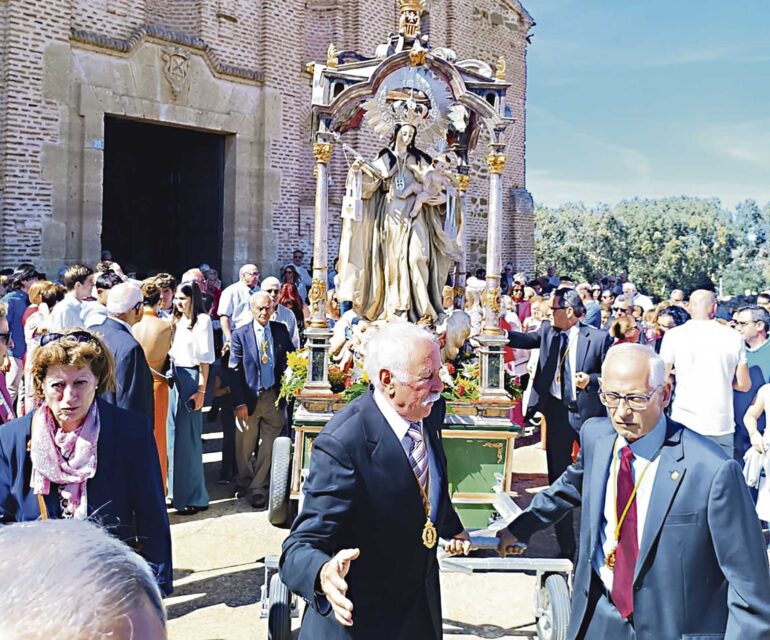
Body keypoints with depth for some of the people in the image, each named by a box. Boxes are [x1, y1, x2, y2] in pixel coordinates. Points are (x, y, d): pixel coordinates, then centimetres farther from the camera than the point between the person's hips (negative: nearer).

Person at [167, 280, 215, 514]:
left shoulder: (202, 320, -6)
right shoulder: (177, 321, 14)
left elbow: (205, 359, -9)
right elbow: (170, 352, 13)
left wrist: (201, 390, -13)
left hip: (191, 378, -7)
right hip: (173, 378, 7)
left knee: (188, 438, -4)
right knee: (174, 434, 11)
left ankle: (194, 497, 4)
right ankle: (176, 490, 22)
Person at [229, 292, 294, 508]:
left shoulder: (281, 330, 5)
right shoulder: (240, 334, -3)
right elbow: (235, 370, -4)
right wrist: (239, 402, -10)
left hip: (274, 396, 2)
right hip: (249, 398, -2)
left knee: (268, 446, 4)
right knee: (244, 447, 11)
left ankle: (257, 487, 16)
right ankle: (244, 481, 34)